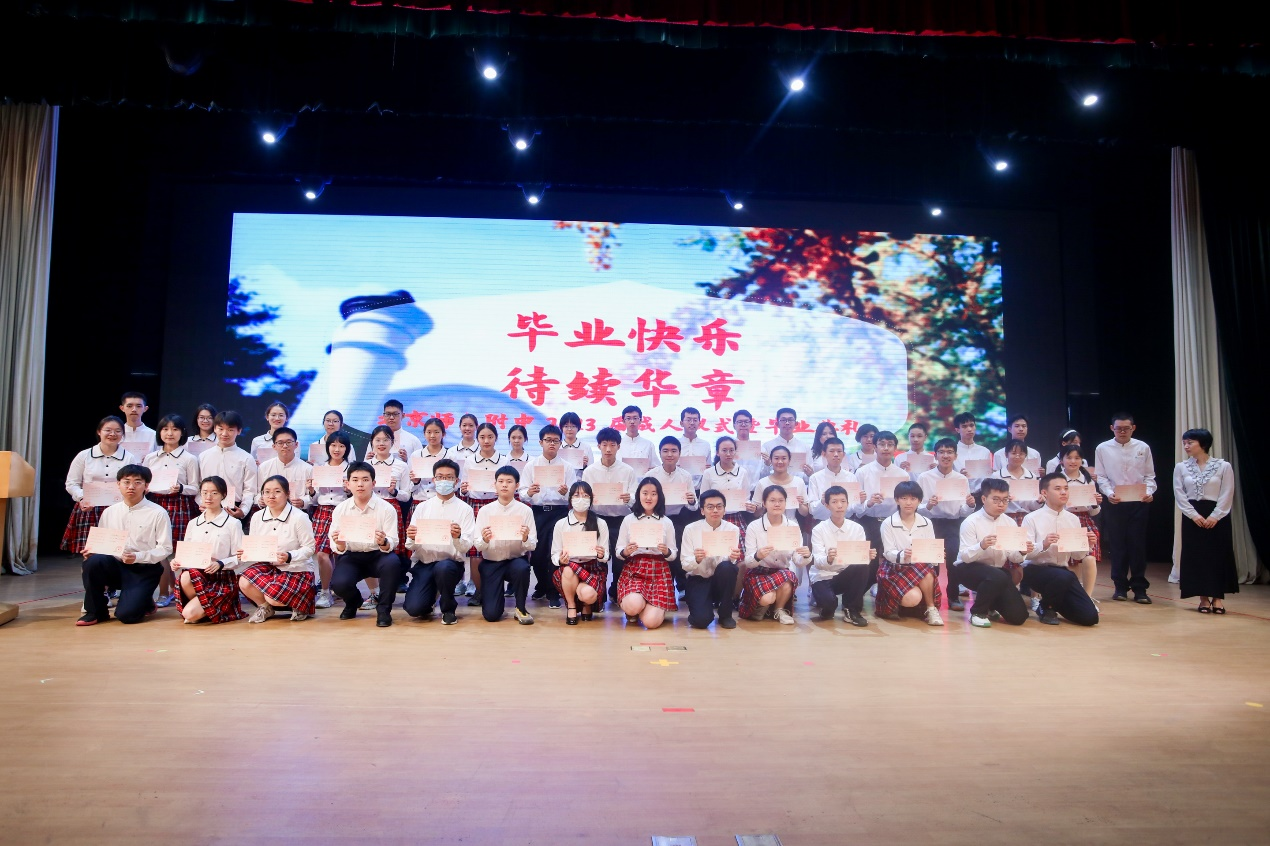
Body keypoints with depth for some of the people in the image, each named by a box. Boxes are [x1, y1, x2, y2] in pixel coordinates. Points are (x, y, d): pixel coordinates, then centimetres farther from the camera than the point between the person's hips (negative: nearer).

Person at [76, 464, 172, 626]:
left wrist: (137, 557, -21)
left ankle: (145, 602, 19)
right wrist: (91, 551, -10)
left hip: (145, 570, -4)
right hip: (116, 567, 4)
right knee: (93, 561, -29)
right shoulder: (109, 512, 8)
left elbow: (165, 549, -8)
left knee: (127, 614, -20)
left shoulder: (158, 513, -7)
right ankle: (96, 612, -7)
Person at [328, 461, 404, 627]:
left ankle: (384, 610, -9)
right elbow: (338, 549, -5)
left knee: (392, 562, -35)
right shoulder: (340, 510, -2)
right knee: (339, 583, -27)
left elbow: (392, 545, -14)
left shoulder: (387, 509, -10)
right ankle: (353, 602, 14)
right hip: (351, 557, 2)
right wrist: (339, 545, -29)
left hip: (378, 555, -2)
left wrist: (383, 543, -38)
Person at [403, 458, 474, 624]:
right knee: (414, 608, -20)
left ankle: (449, 609, -8)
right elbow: (411, 546, 2)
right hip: (423, 564, 2)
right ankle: (429, 598, 19)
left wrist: (457, 537, -31)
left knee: (443, 568, -38)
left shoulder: (465, 509, -1)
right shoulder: (422, 508, 7)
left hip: (451, 563, -2)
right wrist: (411, 538, -22)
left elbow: (466, 547, -9)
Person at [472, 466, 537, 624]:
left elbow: (532, 546, -6)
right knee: (491, 614, -10)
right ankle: (492, 593, 28)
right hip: (491, 563, 1)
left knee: (522, 568, -37)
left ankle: (520, 608, -9)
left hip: (516, 559, -1)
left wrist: (525, 539, -28)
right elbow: (478, 547, -5)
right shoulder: (485, 511, -3)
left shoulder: (525, 510, -5)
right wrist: (484, 540, -27)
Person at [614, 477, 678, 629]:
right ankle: (632, 611, 8)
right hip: (634, 569, 0)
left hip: (659, 571, 1)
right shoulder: (628, 520, 4)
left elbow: (673, 555, 8)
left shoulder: (666, 522, 7)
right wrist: (626, 552, -18)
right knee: (633, 606, -32)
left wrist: (666, 552, -15)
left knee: (651, 622, -19)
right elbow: (618, 552, 5)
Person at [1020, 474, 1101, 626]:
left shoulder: (1073, 519, 8)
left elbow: (1077, 556, 10)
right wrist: (1043, 545, -30)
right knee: (1063, 576, -39)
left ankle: (1055, 602, 23)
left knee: (1090, 616, -9)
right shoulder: (1032, 519, -7)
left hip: (1063, 570, 5)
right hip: (1035, 570, -5)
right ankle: (1046, 608, -6)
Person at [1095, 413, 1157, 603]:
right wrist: (1109, 493, -15)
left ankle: (1139, 588, 10)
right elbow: (1101, 477, 1)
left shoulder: (1143, 448, 4)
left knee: (1138, 544, 2)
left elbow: (1149, 475, 6)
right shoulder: (1103, 449, 2)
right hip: (1113, 502, 0)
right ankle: (1121, 586, 16)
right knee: (1116, 544, 5)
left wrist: (1149, 492, -12)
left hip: (1139, 502, 0)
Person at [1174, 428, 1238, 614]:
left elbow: (1227, 495, -5)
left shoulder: (1224, 466, -2)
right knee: (1196, 555, 1)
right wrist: (1194, 515, -11)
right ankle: (1204, 598, 9)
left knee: (1219, 554, 0)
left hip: (1218, 516, -2)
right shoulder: (1181, 467, 4)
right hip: (1192, 517, 2)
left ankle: (1218, 597, 10)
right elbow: (1179, 495, -1)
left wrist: (1214, 516, -14)